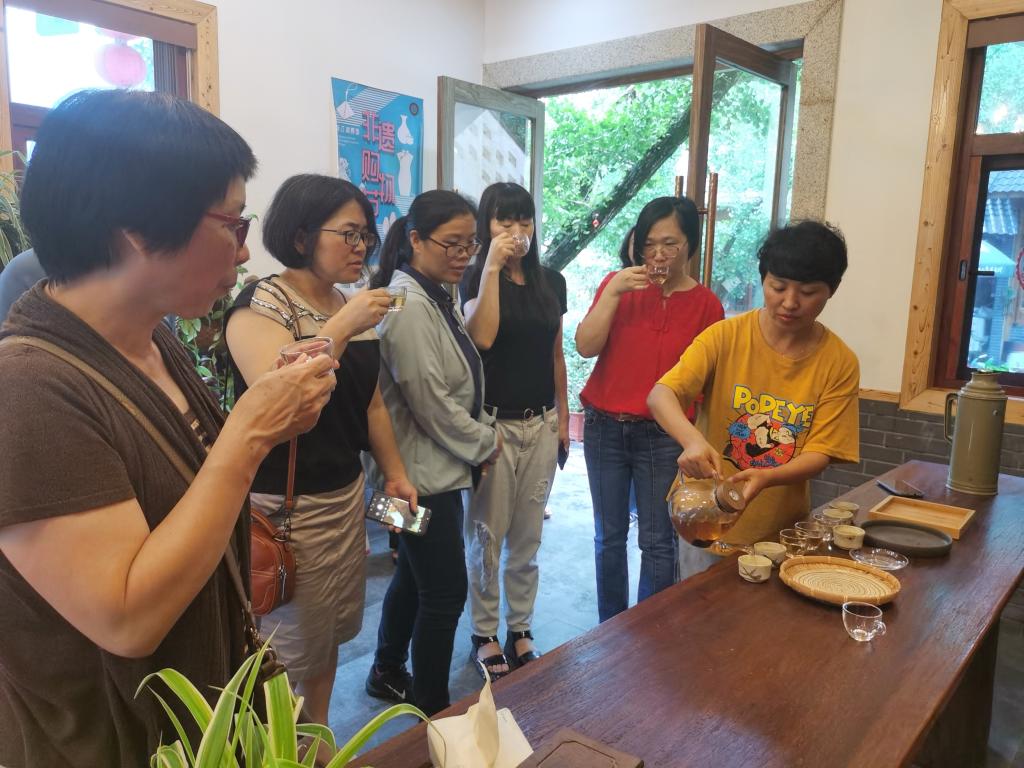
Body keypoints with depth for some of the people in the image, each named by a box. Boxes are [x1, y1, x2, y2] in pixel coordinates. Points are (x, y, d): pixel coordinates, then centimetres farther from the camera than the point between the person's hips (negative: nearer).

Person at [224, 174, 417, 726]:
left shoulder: (352, 308, 9)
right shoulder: (261, 303, -13)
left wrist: (395, 473, 12)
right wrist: (342, 326, -26)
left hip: (347, 494, 8)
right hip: (286, 508, -7)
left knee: (330, 634, 21)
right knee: (288, 647, 5)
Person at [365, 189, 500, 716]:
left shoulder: (437, 297, 9)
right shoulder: (408, 304, -21)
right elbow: (431, 404, -21)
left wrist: (481, 436, 5)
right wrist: (485, 443, -8)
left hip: (437, 467, 10)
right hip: (424, 472, -10)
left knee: (414, 575, 22)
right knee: (446, 592, 2)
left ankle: (387, 673, 41)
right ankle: (432, 708, 21)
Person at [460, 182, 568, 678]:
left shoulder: (551, 282, 8)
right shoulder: (476, 278, -3)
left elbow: (556, 355, 12)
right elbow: (482, 337, -22)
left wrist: (563, 417, 11)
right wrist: (492, 267, -20)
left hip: (541, 424, 4)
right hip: (493, 423, -4)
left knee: (527, 536, 13)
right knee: (487, 535, 5)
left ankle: (520, 631, 28)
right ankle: (484, 635, 22)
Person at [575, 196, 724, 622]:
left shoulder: (705, 304, -3)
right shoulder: (619, 285, 2)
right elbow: (586, 346, -8)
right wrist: (613, 291, -16)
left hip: (662, 435, -2)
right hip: (604, 428, 2)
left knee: (657, 541, 4)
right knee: (609, 536, 13)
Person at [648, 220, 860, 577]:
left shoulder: (840, 363, -8)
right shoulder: (725, 336, -10)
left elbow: (819, 452, -9)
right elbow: (660, 395, -19)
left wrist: (765, 477, -29)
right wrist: (692, 439, -39)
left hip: (780, 530, 1)